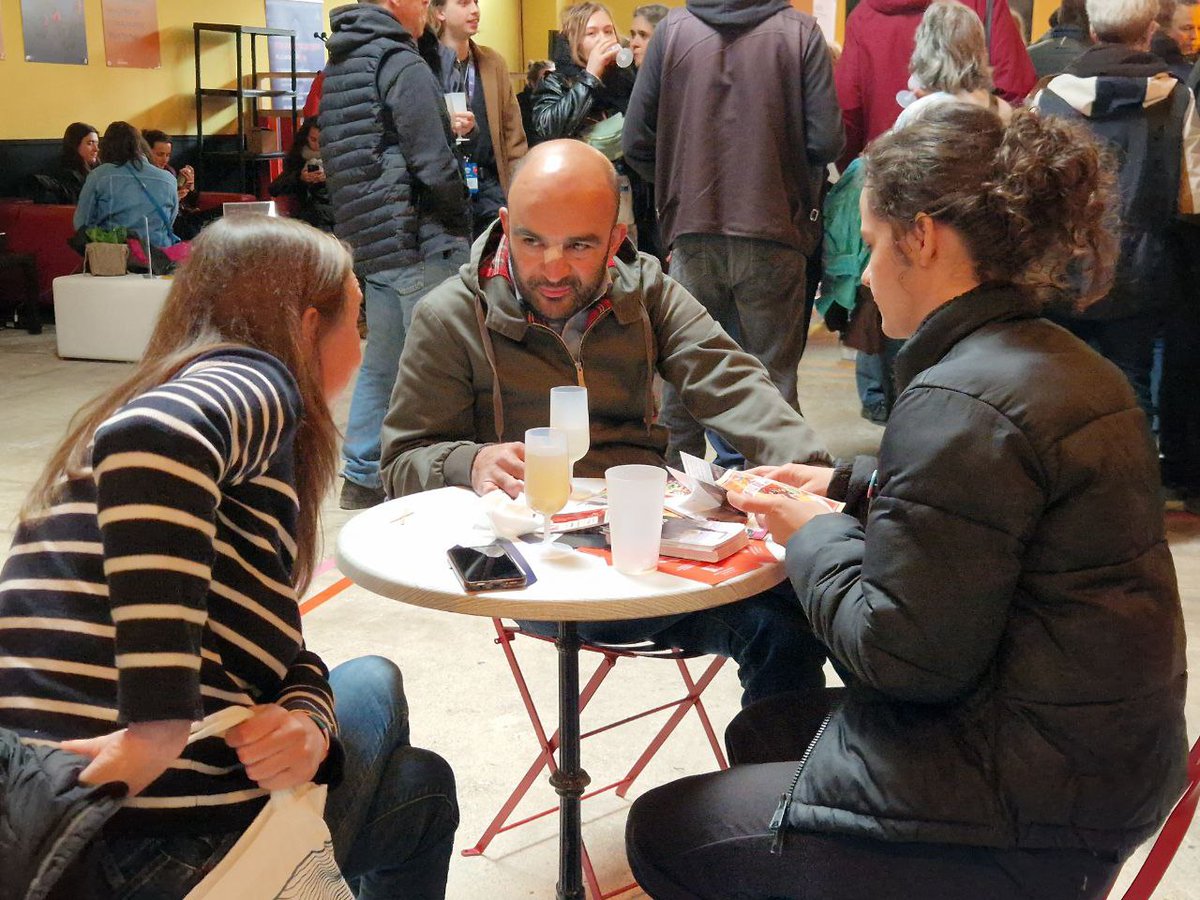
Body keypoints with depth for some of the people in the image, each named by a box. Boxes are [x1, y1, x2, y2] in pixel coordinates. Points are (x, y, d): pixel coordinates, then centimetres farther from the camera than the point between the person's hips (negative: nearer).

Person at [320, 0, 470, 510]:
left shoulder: (339, 65, 17)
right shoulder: (402, 64, -11)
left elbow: (333, 159, 22)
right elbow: (433, 163, -16)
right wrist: (462, 220, -2)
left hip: (369, 239, 9)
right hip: (420, 241, -9)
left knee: (380, 363, 16)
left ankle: (361, 477, 21)